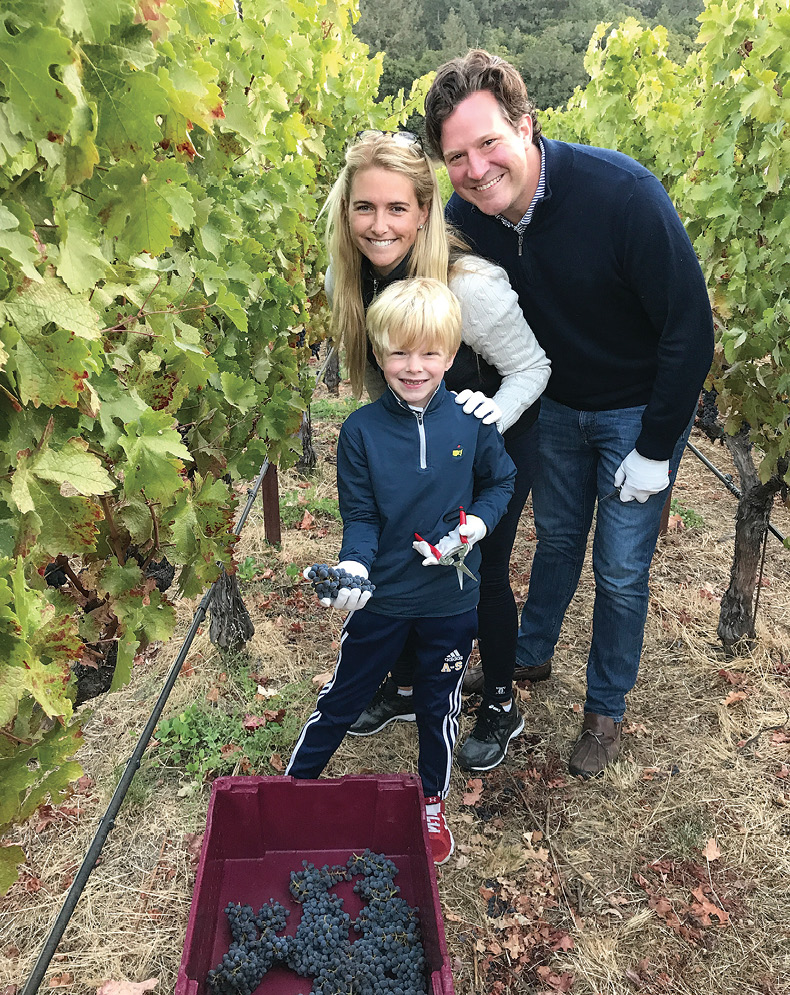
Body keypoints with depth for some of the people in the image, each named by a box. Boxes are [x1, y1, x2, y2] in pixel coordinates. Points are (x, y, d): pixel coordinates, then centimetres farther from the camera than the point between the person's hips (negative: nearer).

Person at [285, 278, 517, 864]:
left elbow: (501, 481, 5)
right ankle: (293, 785, 43)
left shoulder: (471, 422, -11)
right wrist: (354, 566, -26)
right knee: (343, 699, 17)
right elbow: (360, 517, -8)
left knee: (439, 705, 20)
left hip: (451, 599, 1)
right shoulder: (361, 430, -13)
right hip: (381, 595, 0)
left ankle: (433, 802, 47)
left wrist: (479, 521, -13)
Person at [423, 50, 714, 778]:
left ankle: (607, 708, 28)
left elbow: (689, 328, -24)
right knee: (557, 539, 20)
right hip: (555, 405, 4)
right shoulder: (466, 217, -15)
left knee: (621, 571, 4)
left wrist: (655, 450, -19)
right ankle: (531, 657, 44)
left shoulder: (622, 193, -31)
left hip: (640, 410, -4)